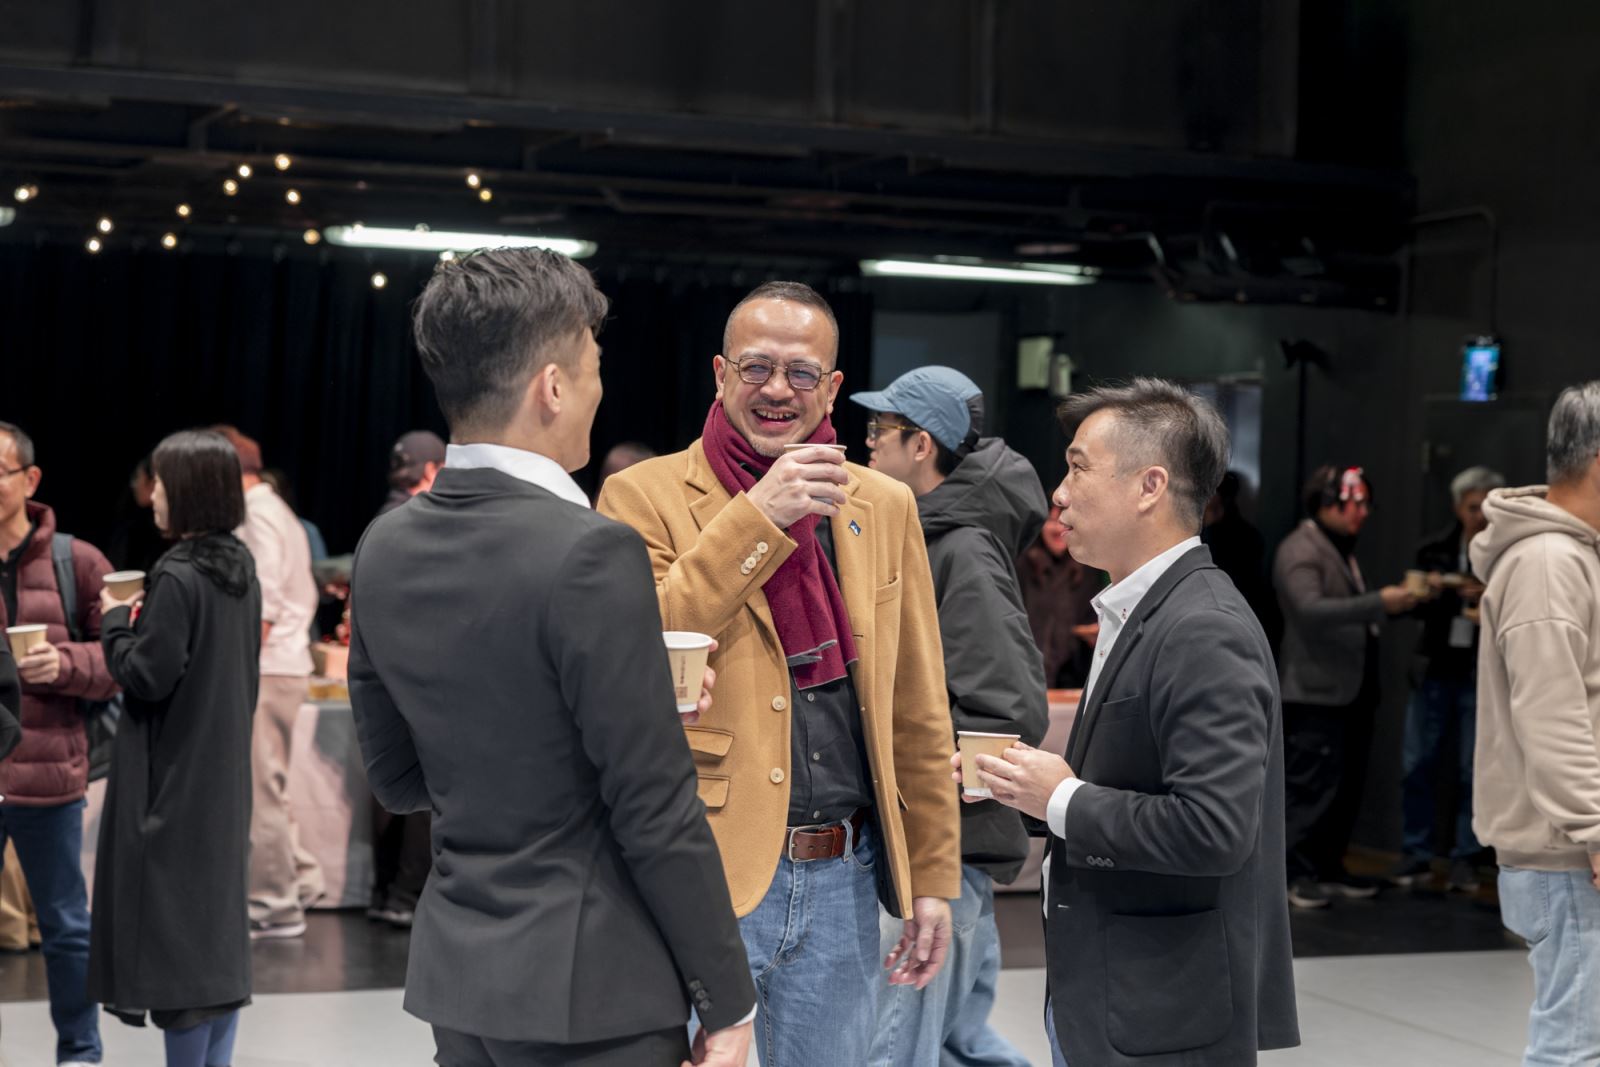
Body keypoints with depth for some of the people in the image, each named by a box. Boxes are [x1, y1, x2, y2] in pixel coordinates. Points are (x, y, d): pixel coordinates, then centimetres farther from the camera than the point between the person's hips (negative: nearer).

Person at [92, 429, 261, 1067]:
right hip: (224, 771, 8)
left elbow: (147, 676, -18)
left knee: (171, 921, -1)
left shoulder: (177, 577, -19)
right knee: (217, 915, 14)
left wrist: (115, 620, -4)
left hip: (173, 778, -8)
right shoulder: (241, 570, 6)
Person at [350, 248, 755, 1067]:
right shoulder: (591, 554, -19)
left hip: (457, 973, 7)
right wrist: (727, 1001, -8)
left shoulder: (385, 551, 3)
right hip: (586, 992, -7)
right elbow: (654, 811, -17)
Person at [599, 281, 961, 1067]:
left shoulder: (884, 507, 9)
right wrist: (755, 517, -19)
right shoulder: (644, 496, -3)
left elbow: (917, 713, 11)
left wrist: (933, 877, 9)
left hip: (841, 882, 4)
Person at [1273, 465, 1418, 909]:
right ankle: (1295, 873, -2)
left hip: (1350, 690, 10)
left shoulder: (1343, 550, 19)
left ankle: (1328, 868, 20)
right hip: (1316, 692, -9)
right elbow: (1310, 609, -27)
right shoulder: (1300, 551, -12)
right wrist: (1379, 603, -31)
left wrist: (1397, 600, 9)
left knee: (1347, 787, 12)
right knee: (1312, 787, -8)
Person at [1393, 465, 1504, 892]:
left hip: (1482, 676, -2)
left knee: (1474, 772, 2)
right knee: (1418, 766, 3)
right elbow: (1415, 607, 10)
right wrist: (1428, 591, -11)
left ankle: (1464, 859, 11)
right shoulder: (1435, 549, 4)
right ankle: (1417, 854, 14)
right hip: (1435, 670, 2)